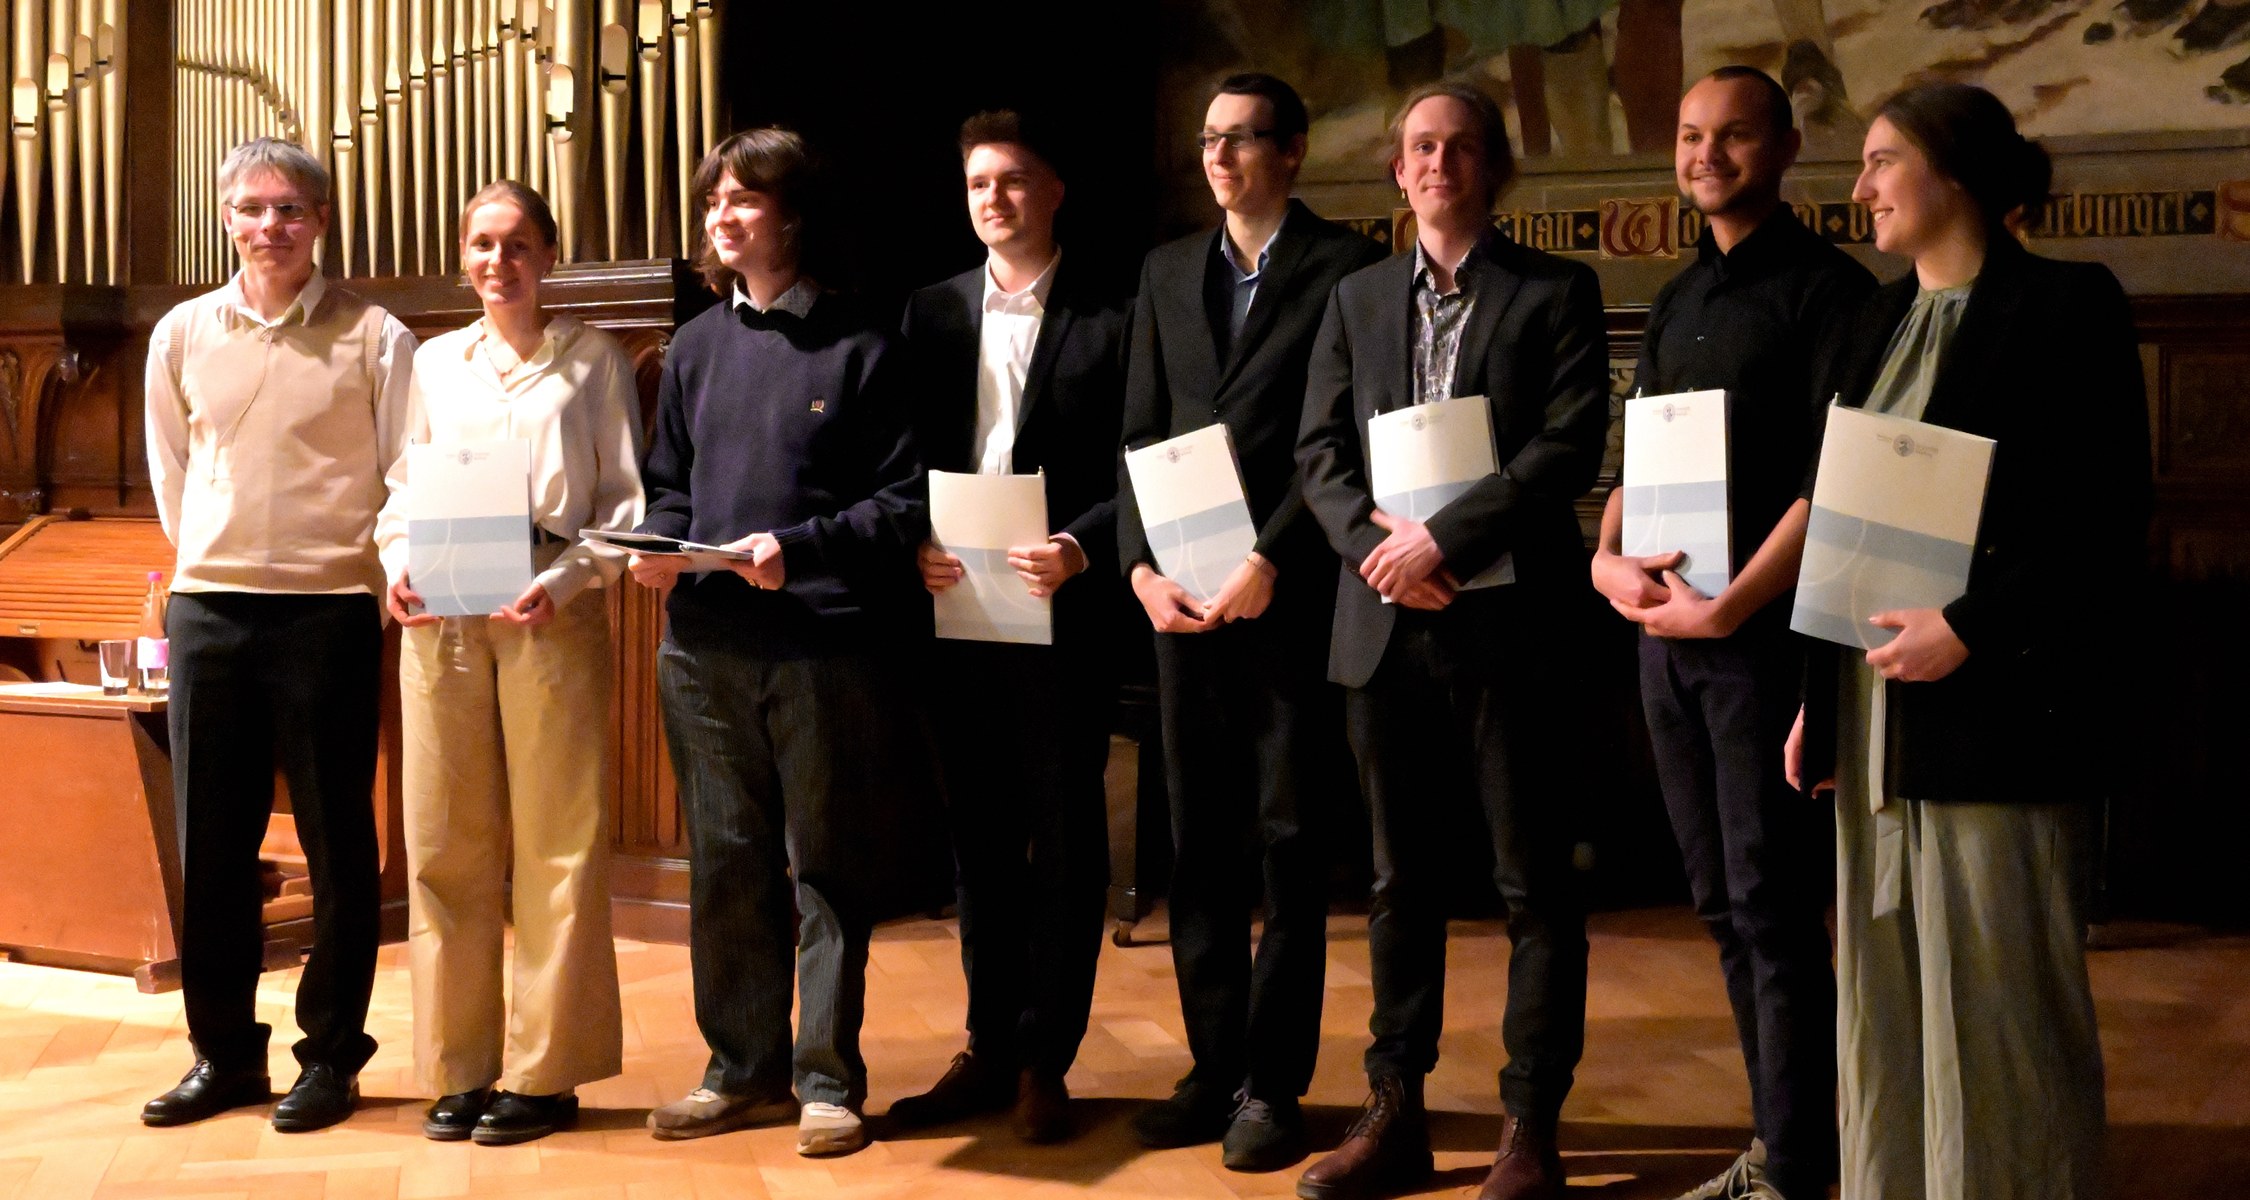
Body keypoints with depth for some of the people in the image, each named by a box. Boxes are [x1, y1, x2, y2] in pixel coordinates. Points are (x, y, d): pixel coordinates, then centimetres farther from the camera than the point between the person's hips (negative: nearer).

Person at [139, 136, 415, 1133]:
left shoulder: (373, 338, -2)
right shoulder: (183, 334, 9)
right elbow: (170, 471, 18)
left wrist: (380, 571, -3)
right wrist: (211, 560, 14)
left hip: (329, 610, -3)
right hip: (207, 609, 4)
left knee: (337, 840, 2)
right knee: (209, 839, 7)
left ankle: (330, 1057, 13)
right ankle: (224, 1052, 20)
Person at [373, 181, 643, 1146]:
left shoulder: (592, 359, 6)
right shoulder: (433, 362, 16)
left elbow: (626, 498, 1)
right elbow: (403, 488, 16)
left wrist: (562, 582, -13)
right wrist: (399, 567, -4)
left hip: (550, 618, -3)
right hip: (440, 618, 3)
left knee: (556, 845, -2)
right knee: (445, 842, 3)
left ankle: (545, 1073, 5)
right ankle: (458, 1069, 11)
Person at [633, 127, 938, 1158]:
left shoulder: (858, 348, -1)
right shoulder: (696, 347, 13)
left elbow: (901, 502, -6)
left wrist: (798, 547, -18)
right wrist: (659, 545, -2)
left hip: (825, 642, -5)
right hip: (706, 646, 5)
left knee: (826, 868, 4)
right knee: (727, 867, 11)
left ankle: (828, 1080, 13)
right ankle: (744, 1069, 22)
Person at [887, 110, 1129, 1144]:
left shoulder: (1107, 321, -1)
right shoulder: (931, 313, 11)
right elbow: (905, 461, 9)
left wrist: (1077, 549, -20)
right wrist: (914, 545, -8)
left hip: (1061, 613, -4)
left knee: (1064, 840, 4)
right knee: (979, 838, 11)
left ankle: (1043, 1061, 12)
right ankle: (989, 1050, 21)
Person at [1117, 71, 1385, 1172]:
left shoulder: (1344, 268, -1)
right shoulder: (1166, 272, 16)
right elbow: (1140, 433, 13)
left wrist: (1273, 562, -14)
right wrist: (1140, 564, -1)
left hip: (1291, 594, -5)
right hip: (1182, 598, 5)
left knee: (1291, 844, 1)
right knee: (1197, 844, 7)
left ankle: (1272, 1083, 8)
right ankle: (1214, 1068, 16)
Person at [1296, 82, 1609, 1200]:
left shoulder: (1556, 292, 2)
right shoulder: (1357, 299, 14)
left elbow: (1569, 446, -9)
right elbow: (1320, 452, 9)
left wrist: (1443, 538, -16)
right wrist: (1374, 544, -9)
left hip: (1509, 618, -4)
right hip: (1385, 625, 4)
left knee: (1533, 884, 1)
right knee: (1400, 879, 11)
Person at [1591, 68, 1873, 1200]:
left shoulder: (1825, 289, -6)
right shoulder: (1676, 301, 16)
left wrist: (1733, 603, -19)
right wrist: (1609, 557, -2)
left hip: (1765, 630, -7)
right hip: (1666, 631, 7)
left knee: (1775, 909, -5)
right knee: (1724, 905, 11)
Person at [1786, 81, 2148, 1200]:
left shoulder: (2066, 305, -5)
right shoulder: (1879, 319, 16)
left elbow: (2107, 519, -11)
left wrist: (1971, 628, -18)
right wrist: (1818, 696, 12)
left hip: (1994, 711, -7)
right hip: (1876, 715, 7)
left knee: (1998, 1012, -1)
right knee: (1883, 1008, 10)